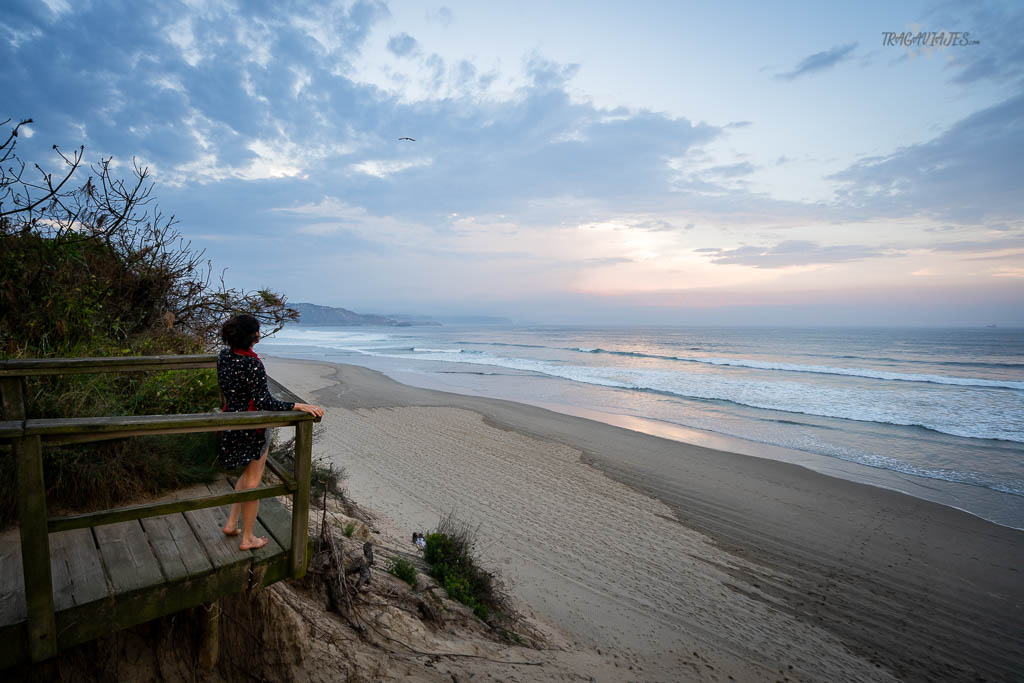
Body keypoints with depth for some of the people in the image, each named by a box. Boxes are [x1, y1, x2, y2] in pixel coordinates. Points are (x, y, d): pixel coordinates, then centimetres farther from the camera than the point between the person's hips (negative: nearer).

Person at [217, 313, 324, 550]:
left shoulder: (224, 355, -1)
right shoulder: (252, 364, -26)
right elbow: (265, 402, -28)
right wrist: (299, 406, -30)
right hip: (253, 429, -8)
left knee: (247, 474, 28)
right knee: (252, 482, 8)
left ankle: (231, 524, 33)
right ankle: (247, 538, 22)